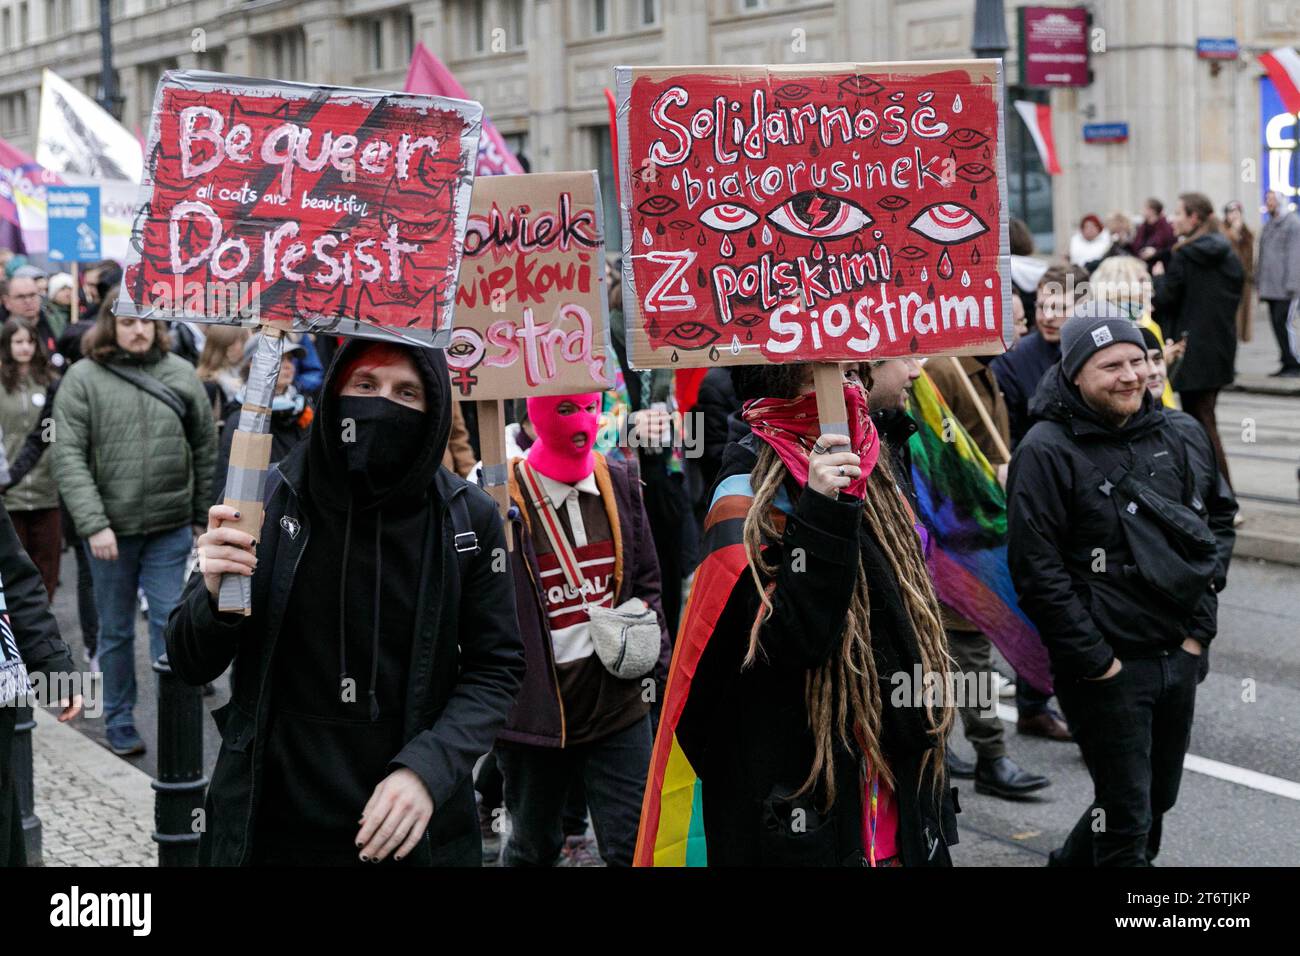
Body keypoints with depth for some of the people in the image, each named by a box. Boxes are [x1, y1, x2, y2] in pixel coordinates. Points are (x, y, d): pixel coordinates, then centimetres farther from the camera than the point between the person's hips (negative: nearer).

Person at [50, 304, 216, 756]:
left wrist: (204, 516, 8)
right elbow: (69, 458, -9)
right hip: (111, 527, -1)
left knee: (170, 622, -1)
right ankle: (119, 723, 24)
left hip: (170, 526, 1)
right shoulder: (83, 379, -4)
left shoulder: (181, 374, 4)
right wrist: (93, 524, -17)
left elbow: (204, 450, 9)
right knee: (116, 631, 11)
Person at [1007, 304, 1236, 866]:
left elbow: (1219, 517, 16)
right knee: (1128, 816, -2)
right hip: (1107, 666, -6)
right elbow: (1035, 567, -16)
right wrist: (1093, 659, -16)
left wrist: (1201, 620, 6)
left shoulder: (1180, 439, 6)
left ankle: (1074, 862, 39)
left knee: (1158, 797, 18)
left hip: (1181, 655, 7)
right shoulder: (1047, 451, -13)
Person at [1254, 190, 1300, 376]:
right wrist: (1259, 281, 17)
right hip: (1270, 287, 8)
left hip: (1285, 286, -8)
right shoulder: (1268, 226, 20)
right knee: (1276, 324, 7)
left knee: (1283, 323, -12)